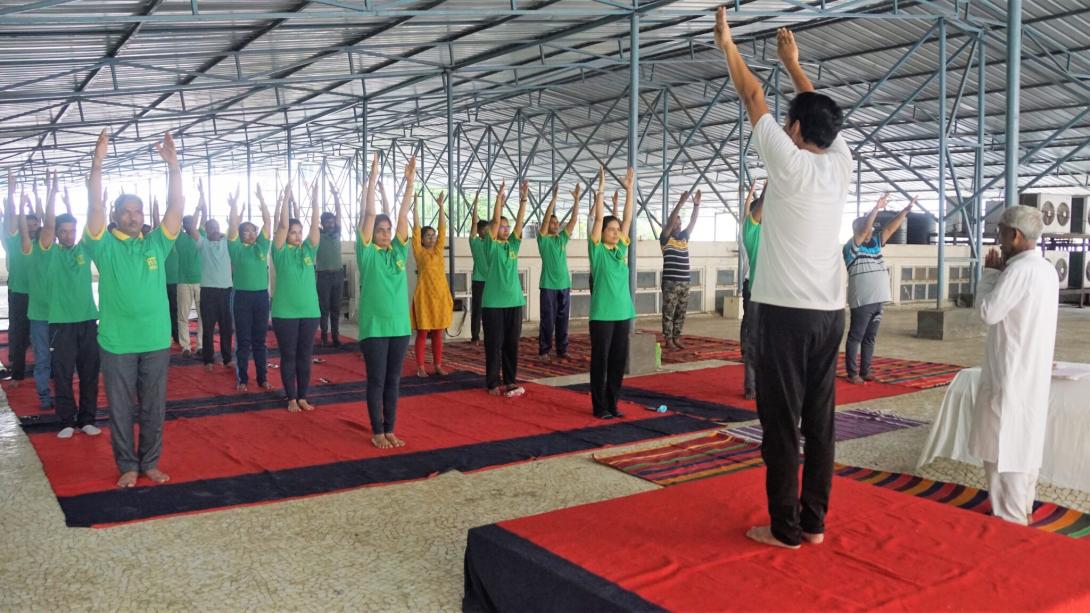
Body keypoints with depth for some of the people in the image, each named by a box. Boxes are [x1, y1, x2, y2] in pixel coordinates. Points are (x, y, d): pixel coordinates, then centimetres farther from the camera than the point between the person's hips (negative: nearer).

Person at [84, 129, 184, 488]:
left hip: (156, 340, 2)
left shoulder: (156, 243, 5)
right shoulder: (105, 246, 0)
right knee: (121, 408, 7)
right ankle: (128, 466, 20)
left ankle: (150, 463, 24)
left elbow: (177, 207, -4)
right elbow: (95, 206, -13)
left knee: (153, 408, 10)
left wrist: (173, 165, -14)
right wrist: (97, 163, -23)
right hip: (116, 342, -2)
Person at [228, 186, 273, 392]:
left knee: (260, 340, 9)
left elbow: (268, 222, 3)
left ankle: (263, 378, 15)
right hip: (243, 296, -3)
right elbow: (233, 226, -10)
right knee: (243, 341, 3)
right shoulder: (236, 249, 1)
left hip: (261, 295, 3)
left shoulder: (261, 246, 8)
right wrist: (234, 205, -14)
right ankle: (242, 379, 10)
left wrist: (261, 200, -2)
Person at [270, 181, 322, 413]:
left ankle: (303, 397, 18)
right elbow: (282, 224, -11)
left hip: (309, 311, 3)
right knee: (288, 356, 4)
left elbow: (315, 224, -2)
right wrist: (286, 197, -16)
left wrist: (314, 198, -11)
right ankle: (291, 398, 12)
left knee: (305, 356, 9)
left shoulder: (308, 250, 7)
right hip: (285, 312, -3)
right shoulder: (281, 252, -1)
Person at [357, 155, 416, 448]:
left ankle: (390, 430, 18)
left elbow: (404, 215, 4)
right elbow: (369, 215, -8)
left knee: (393, 381, 10)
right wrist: (373, 178, -12)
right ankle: (377, 432, 11)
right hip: (374, 326, -4)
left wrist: (410, 182, -1)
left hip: (400, 325, 4)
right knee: (377, 381, 2)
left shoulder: (398, 251, 9)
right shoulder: (367, 253, -2)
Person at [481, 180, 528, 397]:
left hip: (514, 300, 5)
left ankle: (510, 381, 18)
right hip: (494, 302, -5)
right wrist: (500, 197, -17)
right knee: (494, 344, 1)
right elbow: (495, 221, -13)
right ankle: (493, 383, 7)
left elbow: (519, 222, 1)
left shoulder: (513, 244, 11)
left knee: (512, 343, 9)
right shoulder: (491, 246, -2)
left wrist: (523, 199, -7)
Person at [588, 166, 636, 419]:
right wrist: (601, 189, -12)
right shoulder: (597, 249, -4)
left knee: (618, 361, 10)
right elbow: (598, 218, -11)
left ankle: (612, 403, 20)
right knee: (600, 360, 1)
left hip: (623, 313, 6)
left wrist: (629, 190, 6)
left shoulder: (621, 249, 10)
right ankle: (600, 406, 9)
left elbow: (628, 218, 9)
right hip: (602, 314, -6)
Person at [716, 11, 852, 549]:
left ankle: (786, 528, 5)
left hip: (788, 312, -7)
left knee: (781, 423, -1)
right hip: (830, 312, 7)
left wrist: (727, 45, 13)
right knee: (820, 420, 10)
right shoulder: (840, 164, 8)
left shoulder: (791, 163, -8)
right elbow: (820, 111, 24)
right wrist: (792, 62, 37)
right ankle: (813, 521, 18)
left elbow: (754, 98, 1)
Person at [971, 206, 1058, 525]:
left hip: (1011, 374, -9)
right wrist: (1000, 273, 9)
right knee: (1025, 441, 17)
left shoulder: (1019, 269, -19)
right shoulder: (1046, 269, 10)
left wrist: (990, 273, -5)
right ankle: (1023, 508, 26)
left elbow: (989, 312, -16)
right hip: (1034, 372, 9)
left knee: (1004, 445, -2)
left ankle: (1011, 519, 3)